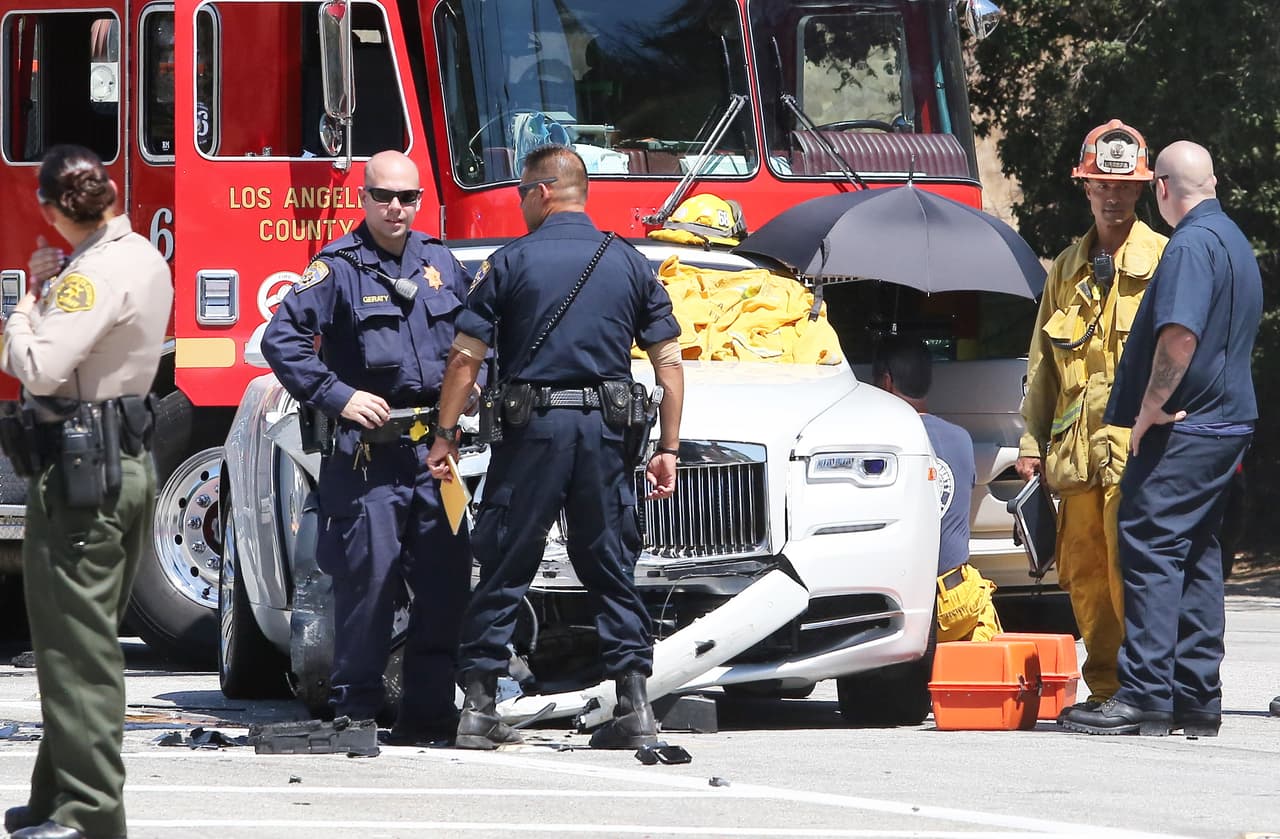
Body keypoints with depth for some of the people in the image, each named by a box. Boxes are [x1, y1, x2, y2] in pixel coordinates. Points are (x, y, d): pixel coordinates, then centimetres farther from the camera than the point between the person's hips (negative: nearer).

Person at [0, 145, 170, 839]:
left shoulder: (95, 273, -19)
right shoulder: (145, 259, 11)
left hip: (78, 468, -10)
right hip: (129, 462, 10)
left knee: (76, 645, -7)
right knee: (89, 640, 17)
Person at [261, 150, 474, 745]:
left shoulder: (440, 262, 13)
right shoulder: (339, 268, -4)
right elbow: (281, 339, -11)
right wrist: (339, 396, -16)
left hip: (433, 449, 5)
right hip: (368, 448, -5)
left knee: (445, 578, 4)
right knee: (369, 575, -5)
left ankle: (428, 712, 11)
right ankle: (355, 711, 1)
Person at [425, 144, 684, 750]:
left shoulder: (511, 263, -1)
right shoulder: (630, 264, 8)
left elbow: (465, 357, -4)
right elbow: (669, 361, 5)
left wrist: (445, 435, 3)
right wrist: (667, 449, 8)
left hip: (530, 431, -2)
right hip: (605, 435, 2)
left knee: (504, 569, 4)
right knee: (612, 569, 9)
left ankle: (478, 706, 2)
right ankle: (634, 705, 3)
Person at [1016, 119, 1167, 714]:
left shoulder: (1164, 260, 3)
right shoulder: (1067, 268, 19)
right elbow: (1042, 363, 21)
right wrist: (1032, 440, 14)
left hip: (1138, 442, -6)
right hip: (1075, 448, 6)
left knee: (1130, 571, -12)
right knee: (1083, 574, 5)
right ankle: (1105, 688, 13)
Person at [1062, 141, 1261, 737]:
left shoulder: (1192, 244, -14)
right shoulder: (1235, 241, 19)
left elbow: (1180, 335, -27)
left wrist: (1149, 410, -17)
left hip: (1182, 430, -10)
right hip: (1226, 423, 10)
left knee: (1151, 550, -11)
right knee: (1197, 558, 11)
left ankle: (1144, 697, -15)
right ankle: (1197, 700, 11)